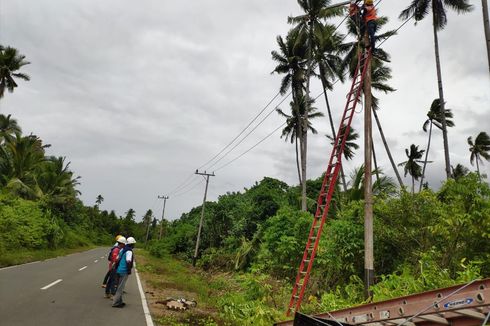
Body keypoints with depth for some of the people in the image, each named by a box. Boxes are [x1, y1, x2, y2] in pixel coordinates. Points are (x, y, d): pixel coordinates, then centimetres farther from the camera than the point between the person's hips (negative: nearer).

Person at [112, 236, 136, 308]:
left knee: (119, 287, 18)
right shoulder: (129, 251, -16)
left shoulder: (122, 250, 11)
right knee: (120, 288, -2)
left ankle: (119, 301, 27)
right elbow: (128, 261, -27)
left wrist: (117, 267, 21)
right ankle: (115, 303, 2)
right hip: (124, 271, -9)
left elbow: (117, 259, 15)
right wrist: (129, 270, -16)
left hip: (119, 270, 9)